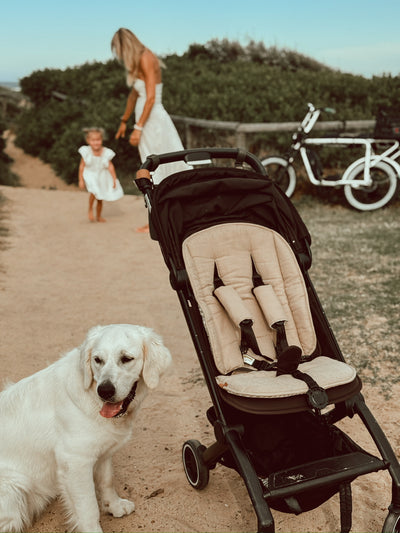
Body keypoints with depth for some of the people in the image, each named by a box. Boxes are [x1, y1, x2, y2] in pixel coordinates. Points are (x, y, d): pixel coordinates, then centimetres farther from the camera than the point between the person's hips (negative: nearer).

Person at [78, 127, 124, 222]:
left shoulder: (106, 152, -14)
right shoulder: (86, 152, -17)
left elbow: (110, 166, -6)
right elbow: (82, 166, -8)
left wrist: (114, 180, -5)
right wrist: (81, 180, -7)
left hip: (102, 177, 2)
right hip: (90, 176, -2)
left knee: (100, 199, 11)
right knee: (94, 192, -28)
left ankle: (98, 216, 32)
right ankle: (90, 209, -2)